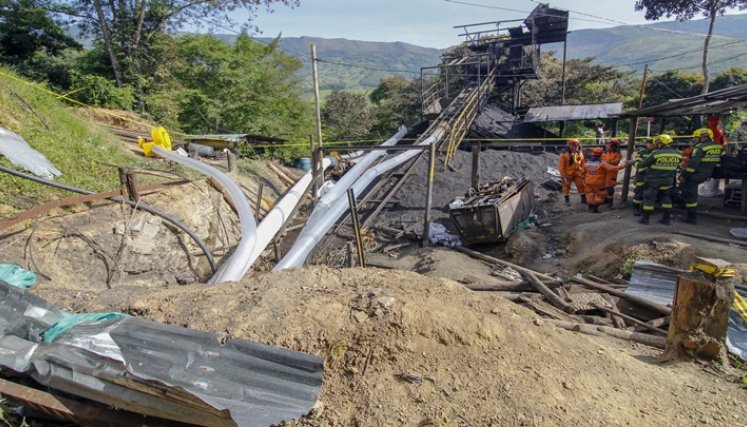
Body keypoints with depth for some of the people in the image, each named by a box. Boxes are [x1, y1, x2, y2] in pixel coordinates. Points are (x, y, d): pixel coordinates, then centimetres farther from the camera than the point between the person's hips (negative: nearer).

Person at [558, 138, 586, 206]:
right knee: (566, 187, 6)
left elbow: (583, 163, 11)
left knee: (581, 186, 9)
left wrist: (583, 171, 8)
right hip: (568, 174, -4)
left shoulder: (580, 153, 1)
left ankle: (583, 199, 23)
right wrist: (563, 176, -16)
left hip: (577, 173, 4)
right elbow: (561, 166, -15)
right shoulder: (564, 154, -16)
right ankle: (567, 200, 20)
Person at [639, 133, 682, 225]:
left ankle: (645, 218, 7)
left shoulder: (656, 153, -19)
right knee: (666, 198, 19)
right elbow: (676, 166, 10)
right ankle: (666, 218, 19)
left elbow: (643, 164, -11)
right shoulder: (678, 154, -3)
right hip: (668, 181, 5)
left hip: (653, 180, -5)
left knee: (649, 198, 4)